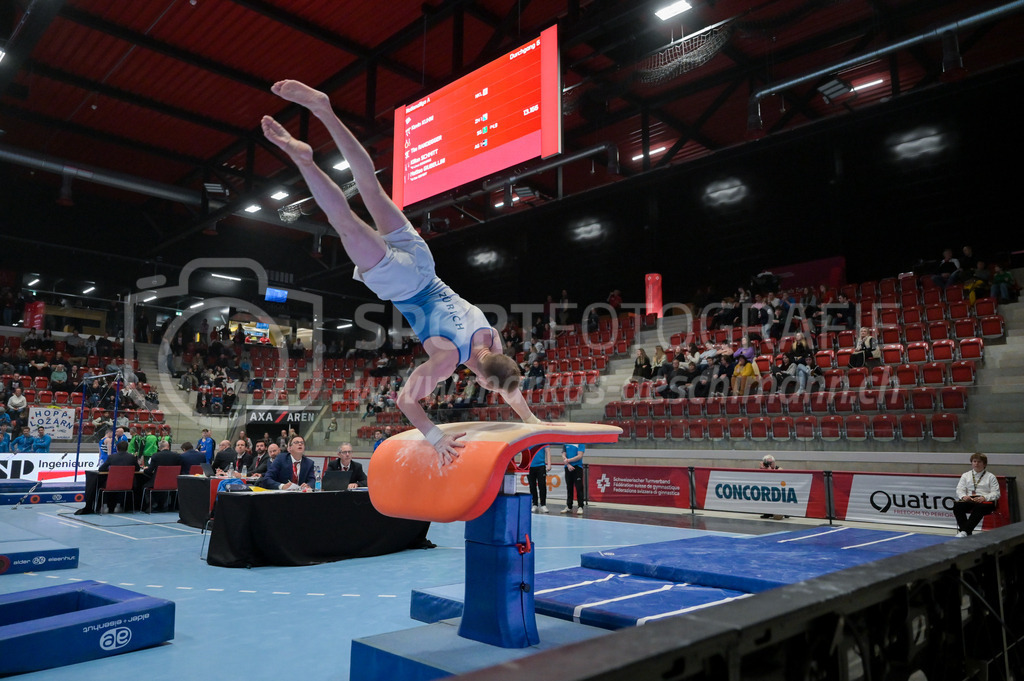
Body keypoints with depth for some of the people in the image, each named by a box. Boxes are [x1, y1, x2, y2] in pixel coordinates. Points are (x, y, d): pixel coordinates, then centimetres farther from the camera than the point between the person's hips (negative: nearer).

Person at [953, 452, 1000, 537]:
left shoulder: (990, 477, 17)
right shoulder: (965, 475, 24)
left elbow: (996, 493, 6)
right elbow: (959, 490, 13)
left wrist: (984, 498, -15)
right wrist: (963, 496, -12)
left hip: (985, 501, -2)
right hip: (968, 500, 3)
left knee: (979, 507, -40)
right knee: (957, 505, -32)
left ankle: (964, 531, -46)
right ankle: (968, 533, -37)